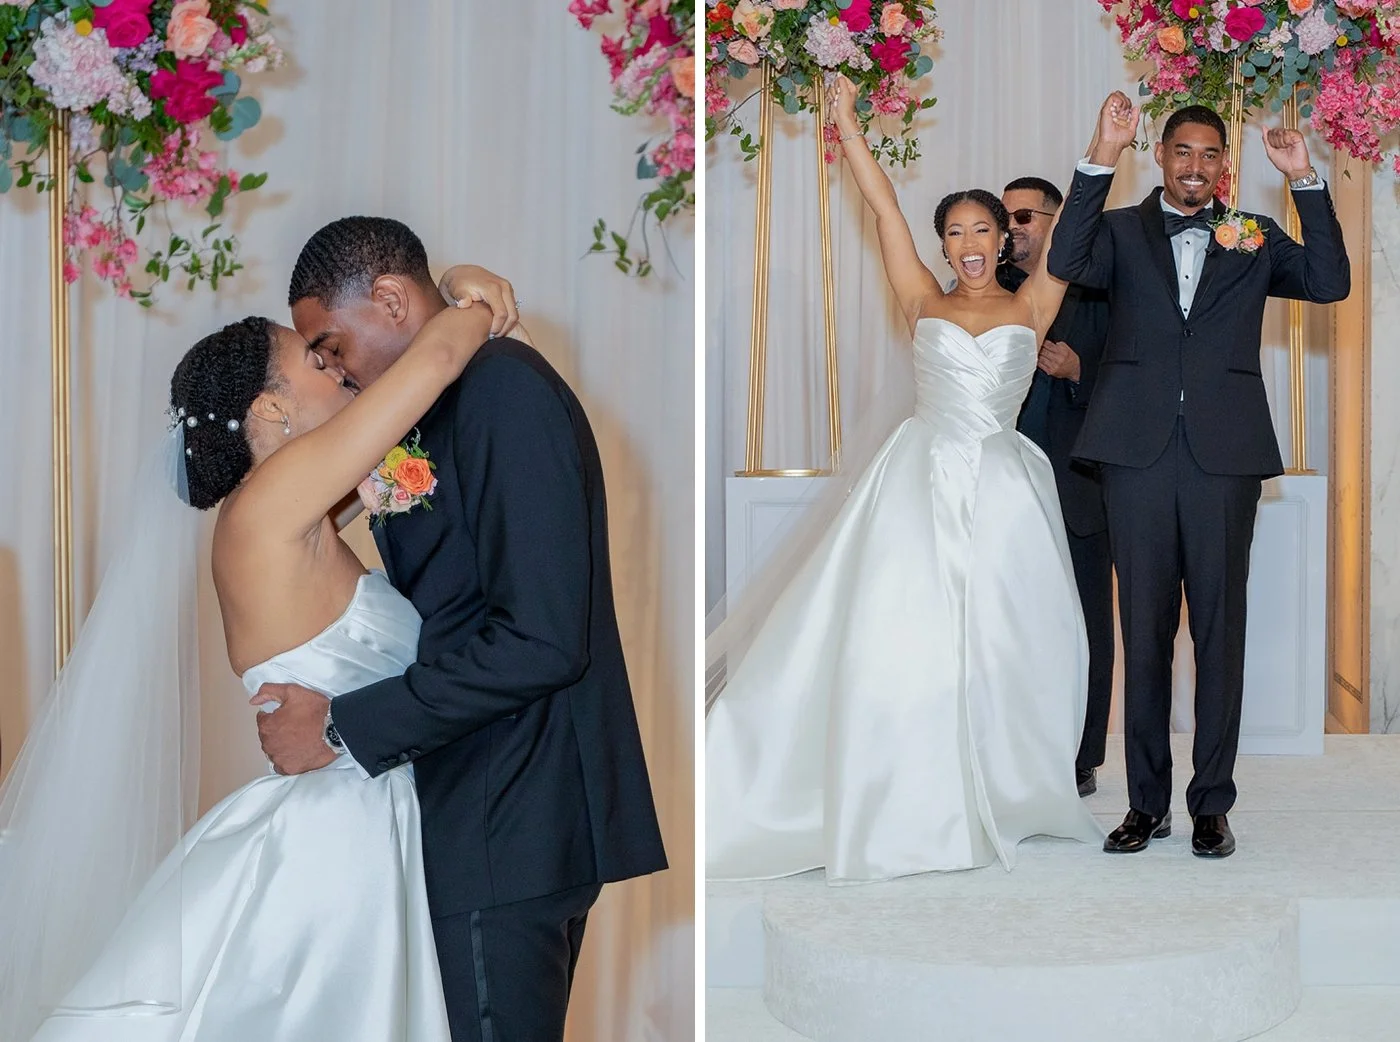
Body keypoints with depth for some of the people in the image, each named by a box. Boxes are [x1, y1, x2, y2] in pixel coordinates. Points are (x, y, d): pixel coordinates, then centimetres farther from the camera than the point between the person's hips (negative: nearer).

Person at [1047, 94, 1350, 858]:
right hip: (1138, 453, 0)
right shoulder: (1122, 231, 9)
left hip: (1225, 456, 0)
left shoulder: (1253, 238, 13)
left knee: (1219, 629, 3)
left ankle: (1211, 804, 11)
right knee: (1144, 631, 5)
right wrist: (1101, 159, -17)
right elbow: (1066, 264, -11)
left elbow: (1330, 282, -1)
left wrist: (1305, 181, -6)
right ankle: (1146, 803, 14)